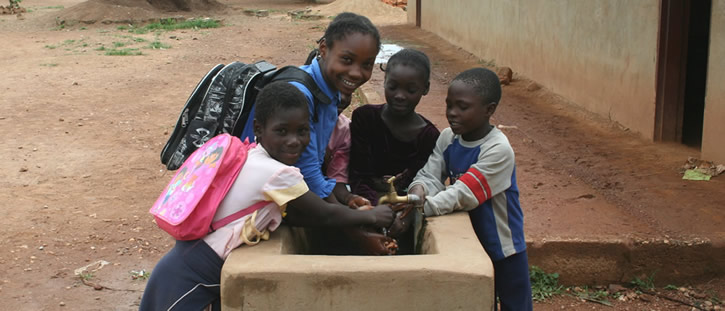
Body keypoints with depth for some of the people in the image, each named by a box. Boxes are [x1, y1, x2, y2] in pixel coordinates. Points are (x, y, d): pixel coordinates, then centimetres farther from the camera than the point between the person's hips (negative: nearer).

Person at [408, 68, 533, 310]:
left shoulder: (498, 150, -26)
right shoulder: (448, 138, -5)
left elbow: (464, 194, -31)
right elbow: (429, 176, -12)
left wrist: (422, 207, -40)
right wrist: (418, 191, -35)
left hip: (503, 246, -6)